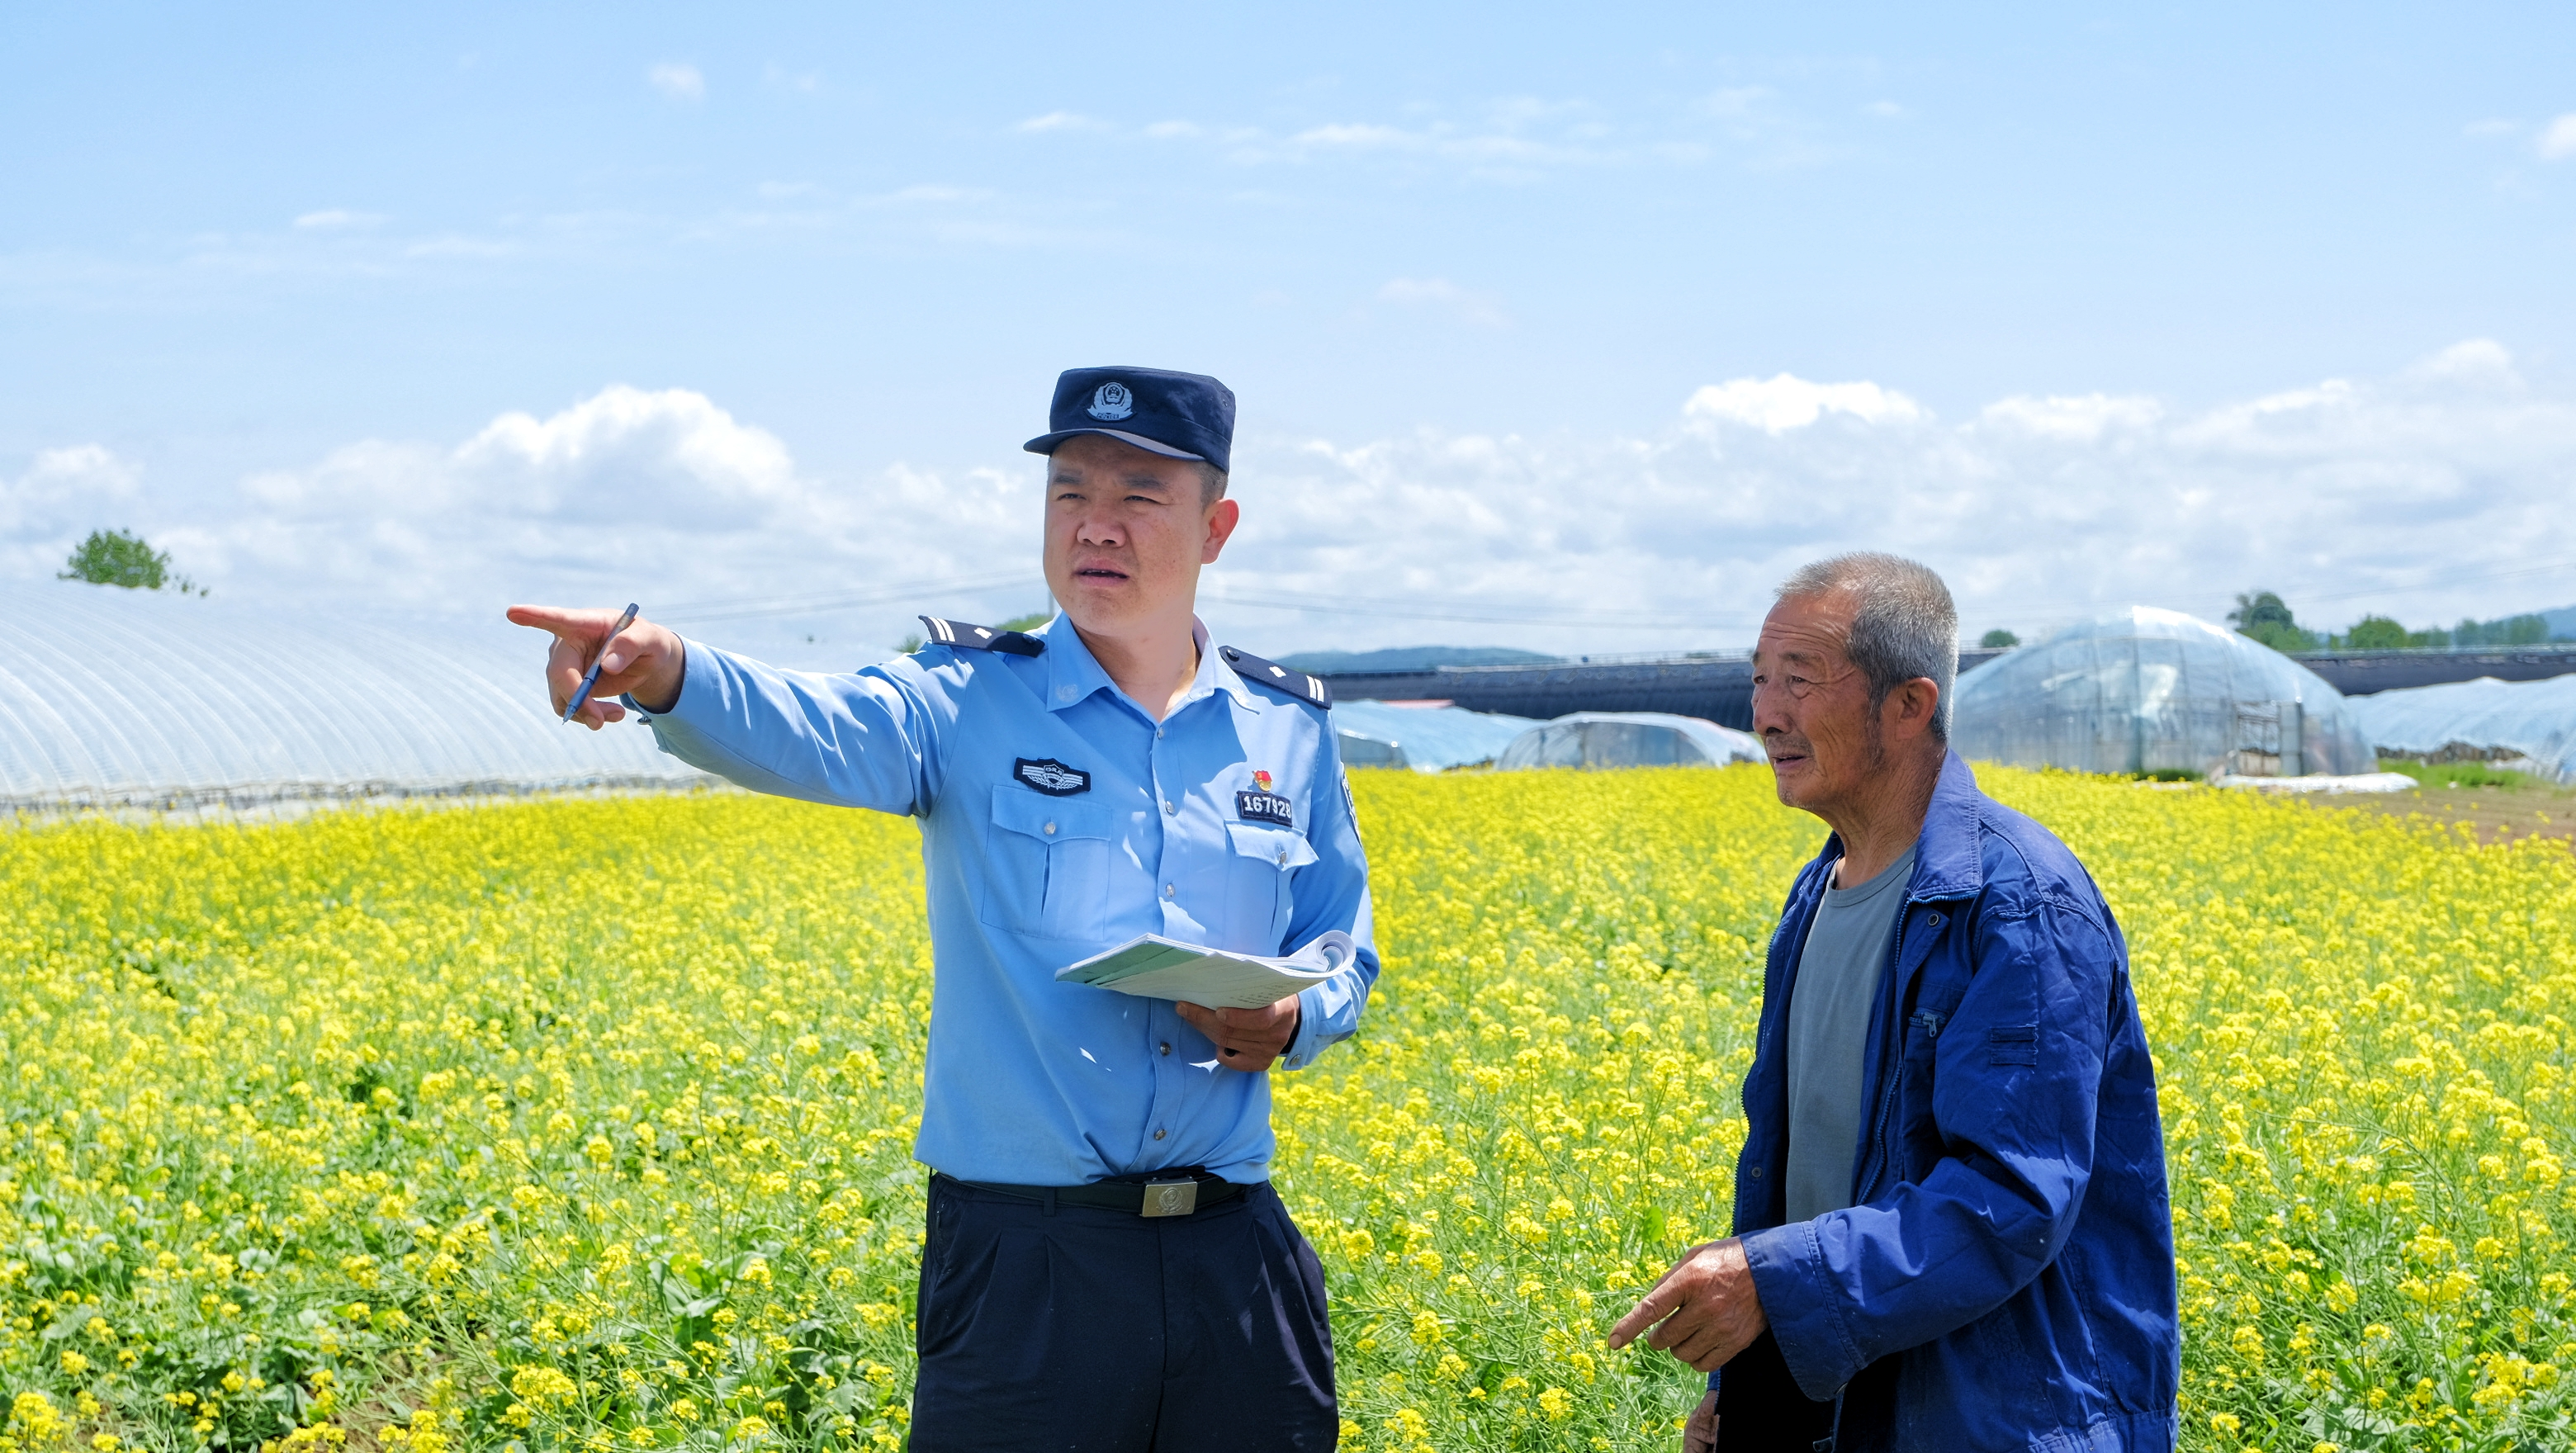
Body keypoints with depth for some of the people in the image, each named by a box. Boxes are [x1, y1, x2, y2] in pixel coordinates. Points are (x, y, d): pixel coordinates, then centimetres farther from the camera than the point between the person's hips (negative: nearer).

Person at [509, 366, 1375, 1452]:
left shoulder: (1289, 729, 8)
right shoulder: (970, 703, -3)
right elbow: (812, 732, -23)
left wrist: (1294, 1021, -4)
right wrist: (662, 670, -43)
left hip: (1232, 1259, 3)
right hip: (1026, 1262, -3)